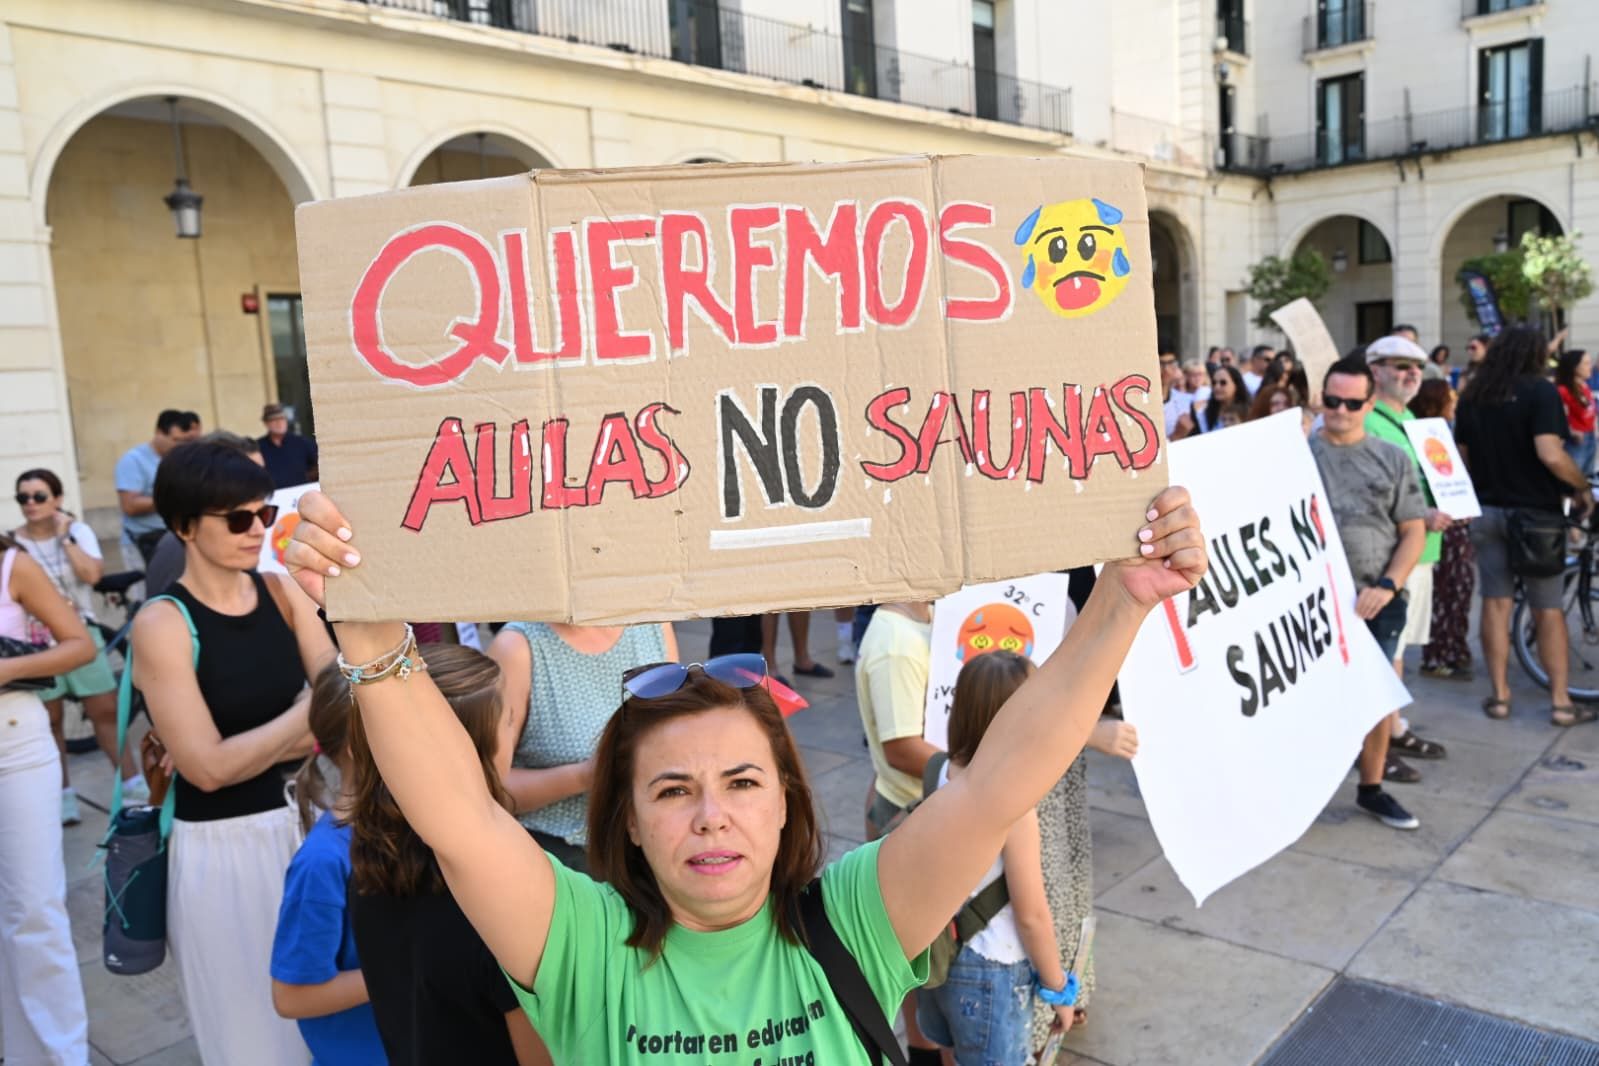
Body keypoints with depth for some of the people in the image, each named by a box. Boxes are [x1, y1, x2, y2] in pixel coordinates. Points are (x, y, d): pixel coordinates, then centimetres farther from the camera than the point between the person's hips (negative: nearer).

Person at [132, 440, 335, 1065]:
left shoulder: (282, 592, 0)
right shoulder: (161, 624, -13)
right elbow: (209, 768, -18)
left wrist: (254, 749, -18)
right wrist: (307, 716, -14)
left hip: (304, 824, 5)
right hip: (220, 850, -4)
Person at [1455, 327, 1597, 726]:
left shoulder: (1472, 395, 5)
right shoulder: (1540, 391, -12)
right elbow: (1551, 455, -23)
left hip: (1487, 510, 4)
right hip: (1535, 512, -4)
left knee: (1495, 604, 9)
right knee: (1549, 611, 5)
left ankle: (1499, 695, 12)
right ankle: (1560, 701, 10)